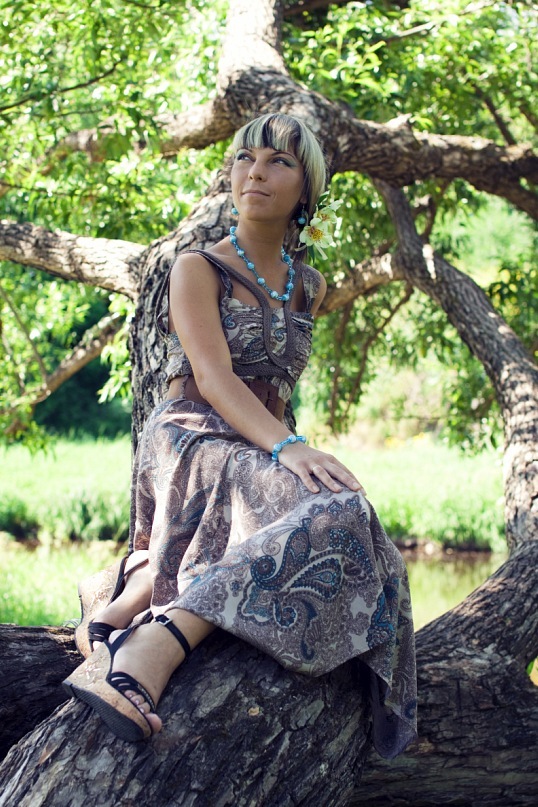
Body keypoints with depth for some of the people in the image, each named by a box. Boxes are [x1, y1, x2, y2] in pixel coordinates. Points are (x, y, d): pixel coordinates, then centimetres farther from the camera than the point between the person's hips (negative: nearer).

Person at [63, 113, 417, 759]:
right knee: (329, 512, -37)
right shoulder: (197, 270, 2)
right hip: (192, 444, -7)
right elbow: (212, 376, -14)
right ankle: (147, 654, -50)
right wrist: (286, 447, -30)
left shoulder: (309, 288, 20)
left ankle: (121, 612, -27)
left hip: (266, 456, 7)